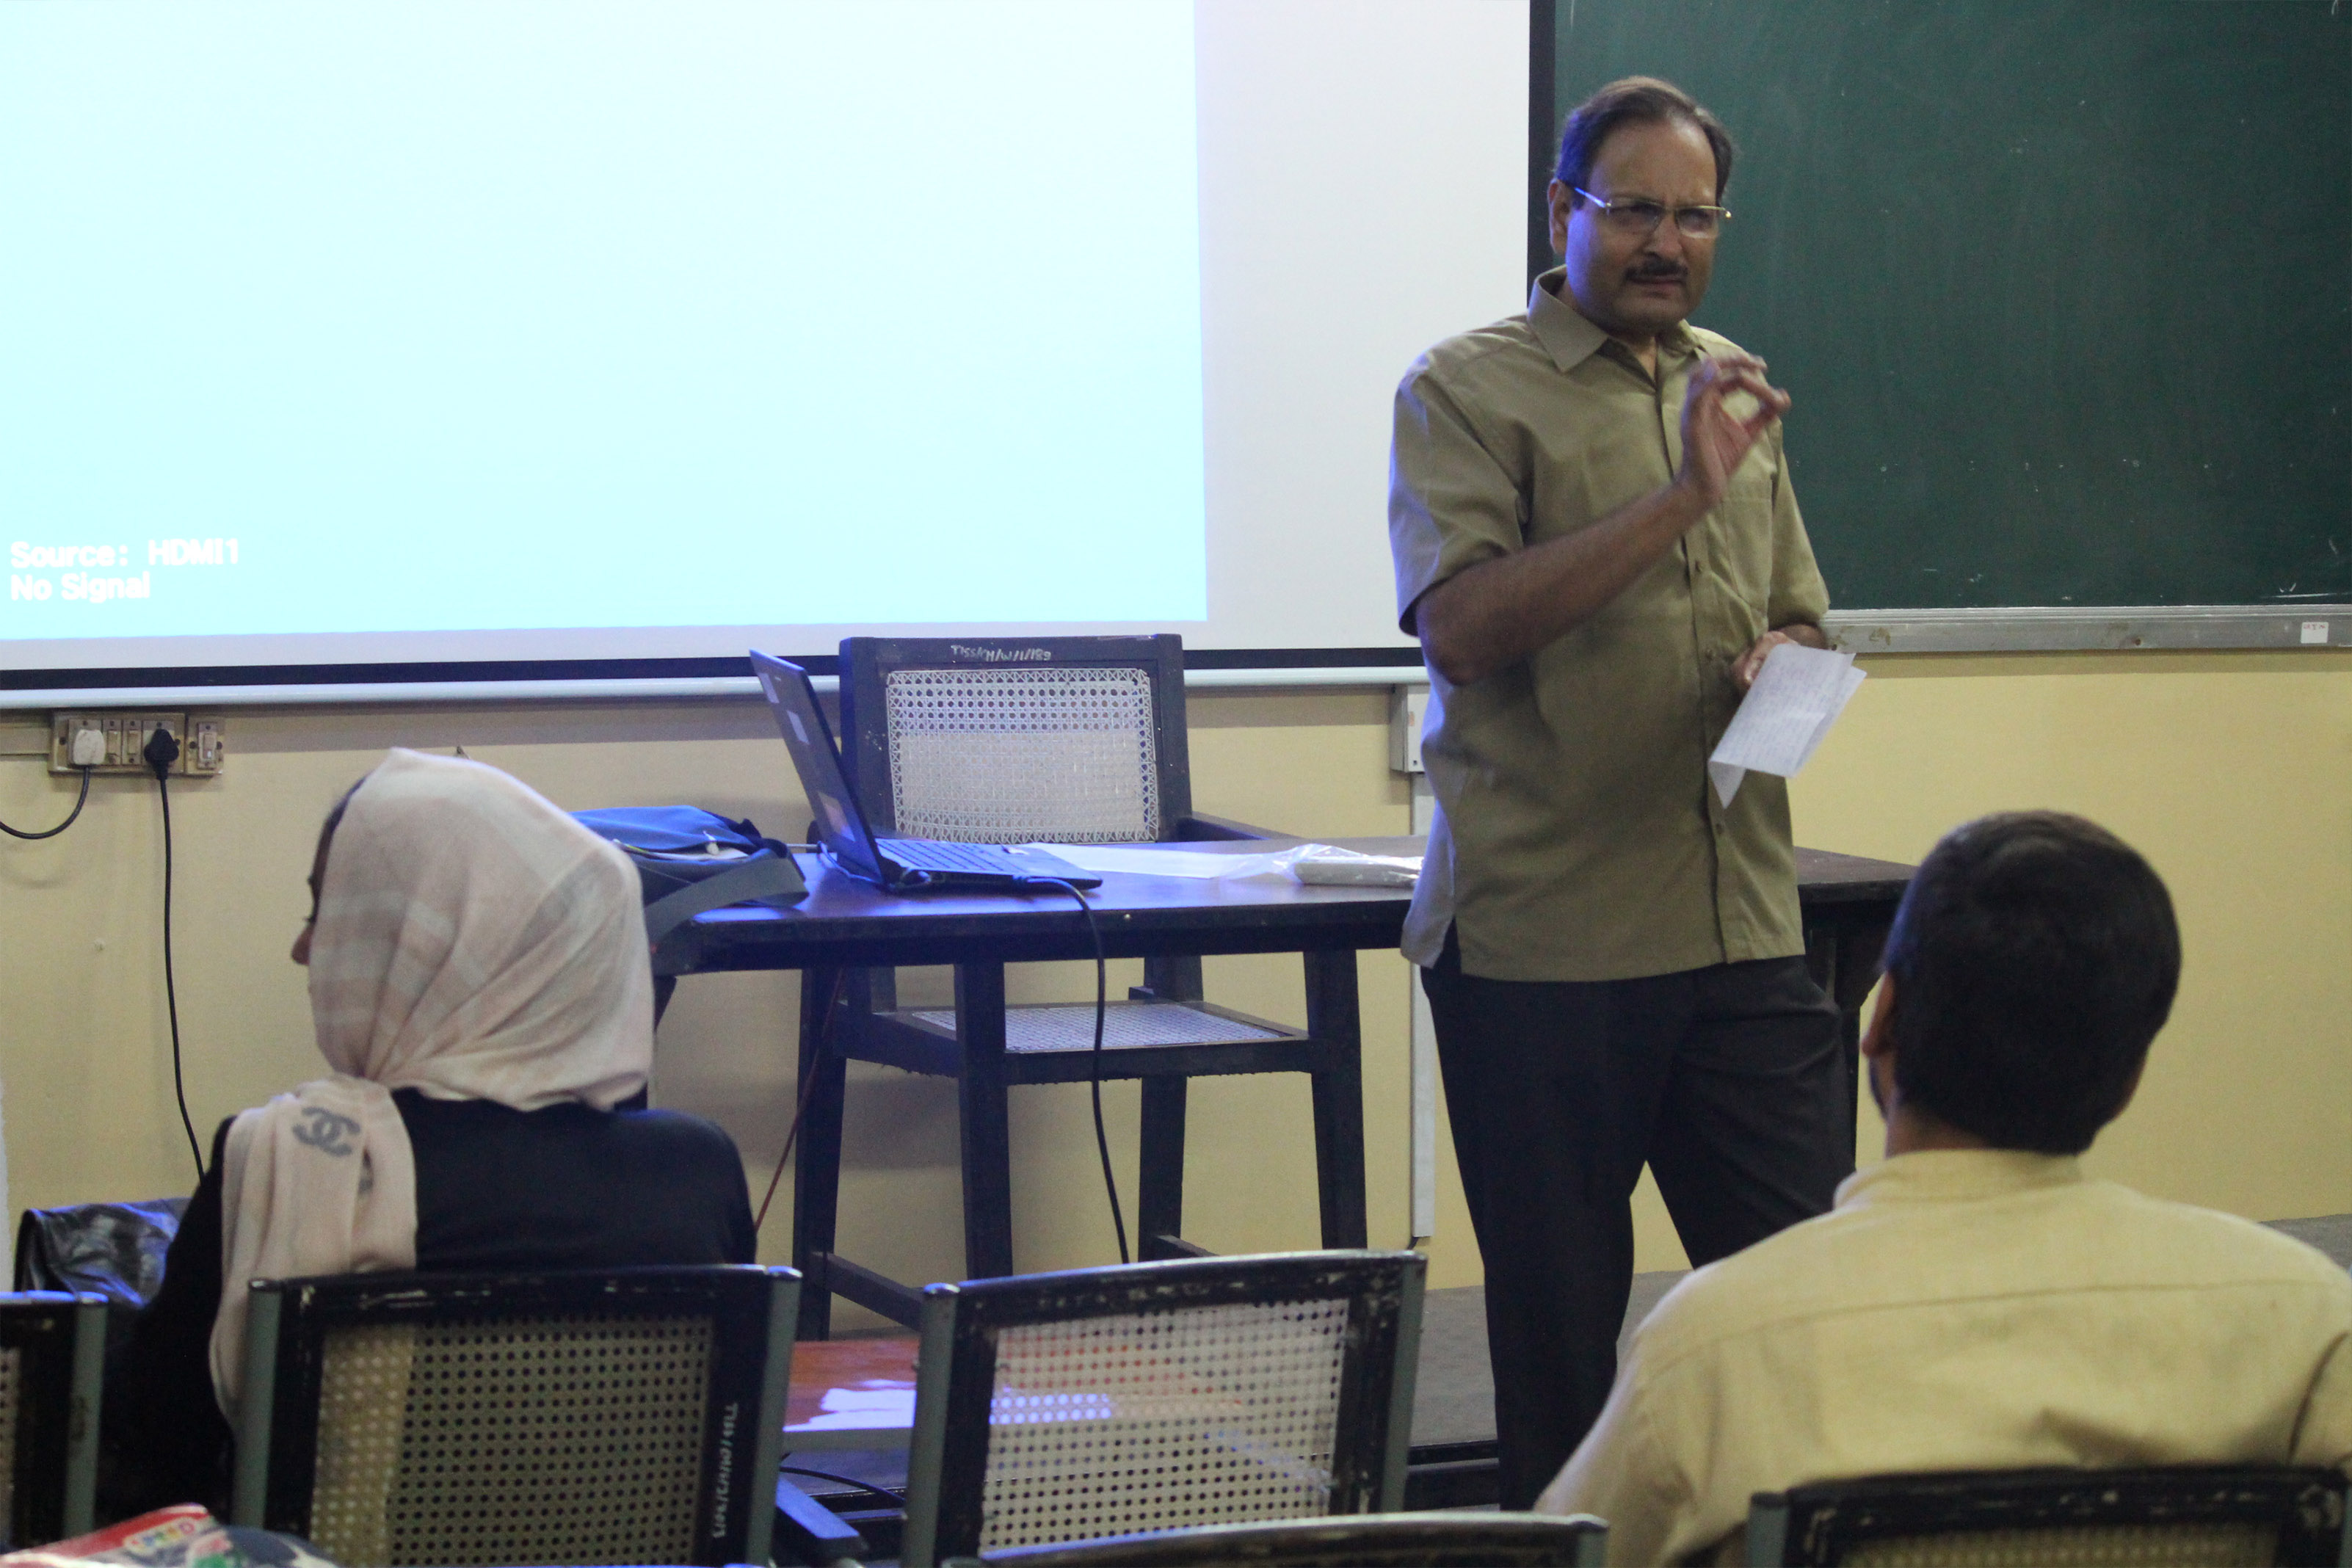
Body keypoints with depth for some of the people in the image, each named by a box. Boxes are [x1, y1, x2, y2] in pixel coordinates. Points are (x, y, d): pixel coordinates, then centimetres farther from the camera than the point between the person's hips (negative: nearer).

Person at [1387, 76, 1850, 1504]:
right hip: (1540, 942, -4)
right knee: (1559, 1331, 3)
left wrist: (1781, 663, 3)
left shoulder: (1733, 388, 19)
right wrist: (1679, 496, -19)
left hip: (1743, 936, 5)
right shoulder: (1467, 392, 0)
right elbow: (1463, 626, -15)